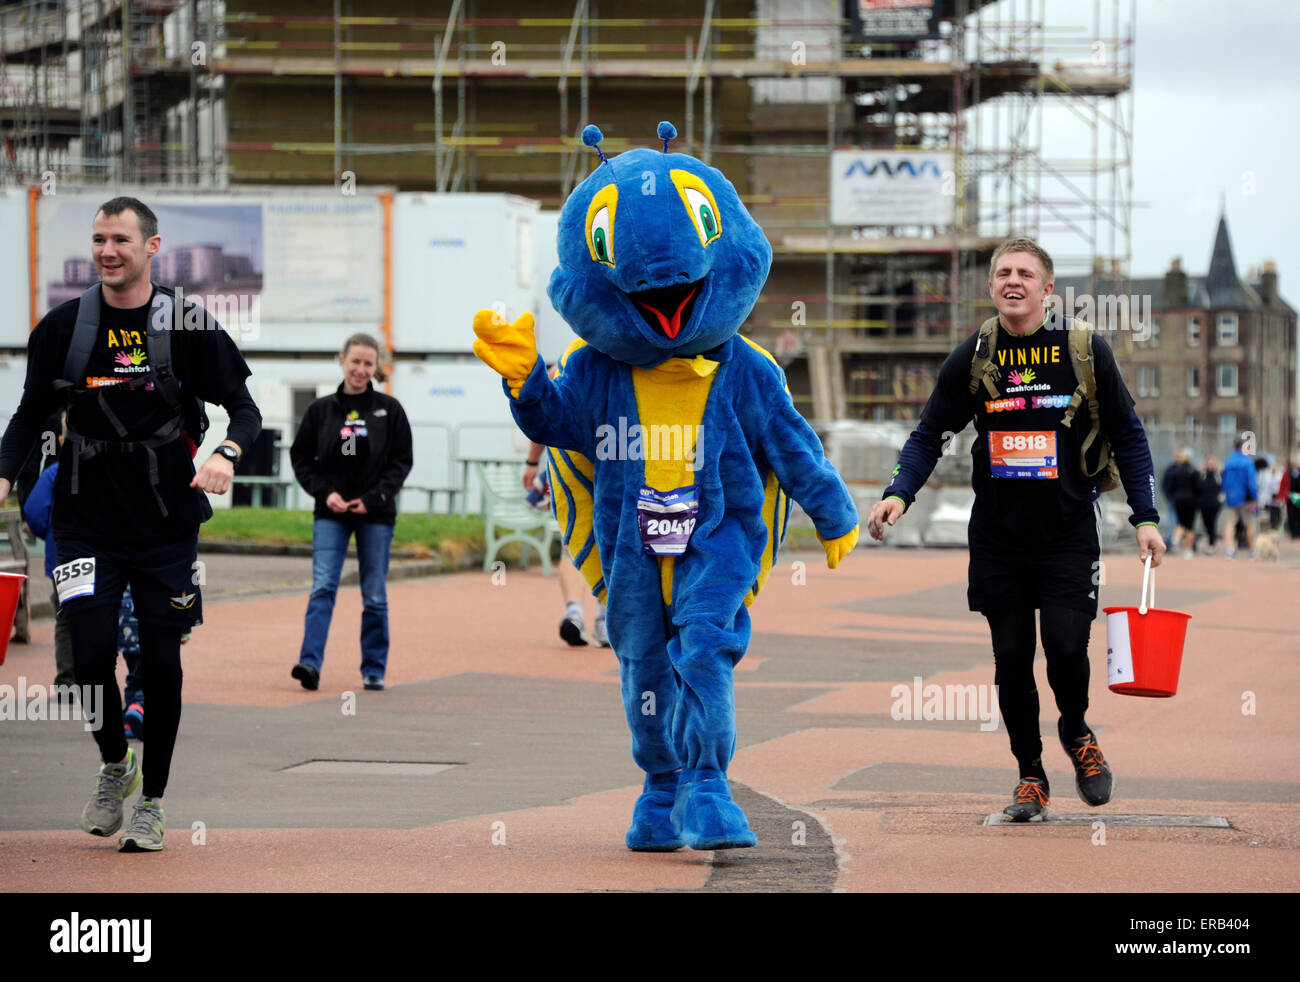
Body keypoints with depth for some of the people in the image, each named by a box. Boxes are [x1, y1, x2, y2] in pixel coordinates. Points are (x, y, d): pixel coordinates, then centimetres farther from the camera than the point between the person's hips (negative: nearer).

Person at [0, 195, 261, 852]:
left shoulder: (189, 327, -2)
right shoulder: (62, 328, 2)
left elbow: (244, 408, 2)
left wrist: (227, 453, -20)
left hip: (167, 525, 0)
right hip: (87, 522, 0)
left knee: (161, 664, 2)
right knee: (91, 654, -12)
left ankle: (151, 800, 19)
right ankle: (115, 765, 17)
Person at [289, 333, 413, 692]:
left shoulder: (389, 409, 2)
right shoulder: (321, 409, 3)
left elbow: (401, 461, 1)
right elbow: (301, 458, 7)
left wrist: (373, 499, -10)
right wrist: (325, 492, -8)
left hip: (376, 515, 0)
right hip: (331, 514, 0)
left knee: (375, 595, 6)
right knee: (322, 587, -12)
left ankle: (374, 669, 15)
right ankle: (310, 662, -20)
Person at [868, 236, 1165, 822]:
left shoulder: (1085, 350, -1)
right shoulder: (973, 358, 2)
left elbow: (1128, 437, 6)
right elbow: (929, 436, 8)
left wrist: (1145, 518, 0)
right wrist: (898, 495, -9)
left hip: (1069, 532, -2)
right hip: (997, 537, 2)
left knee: (1066, 646, -13)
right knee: (1012, 659, 3)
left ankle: (1076, 734, 18)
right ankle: (1030, 776, 19)